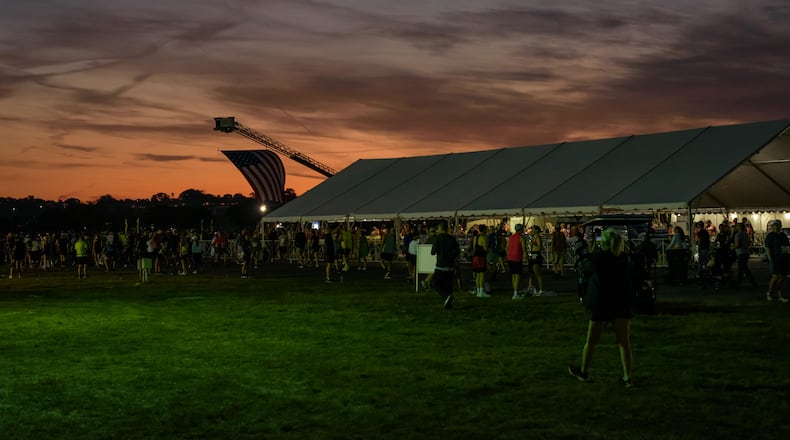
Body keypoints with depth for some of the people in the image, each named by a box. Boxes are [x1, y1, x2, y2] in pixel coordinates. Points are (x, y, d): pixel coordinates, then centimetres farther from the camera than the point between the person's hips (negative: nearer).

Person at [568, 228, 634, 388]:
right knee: (624, 342, 5)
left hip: (601, 305, -2)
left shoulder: (596, 259, -14)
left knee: (591, 341, 13)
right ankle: (627, 377, 3)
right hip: (622, 305, 3)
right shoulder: (624, 259, -4)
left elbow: (584, 268, 3)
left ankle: (584, 372, 27)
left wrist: (592, 253, 15)